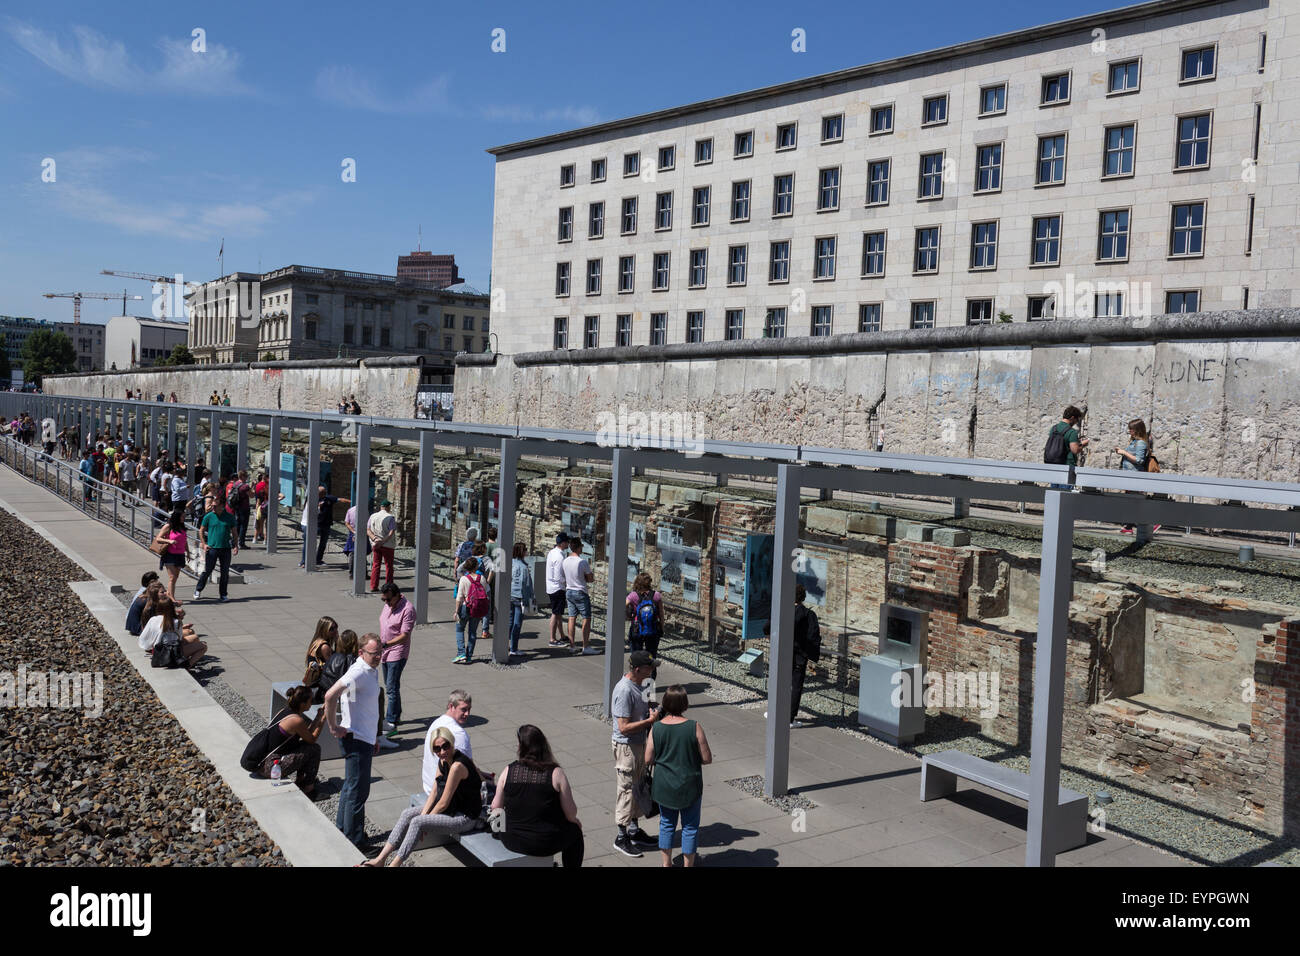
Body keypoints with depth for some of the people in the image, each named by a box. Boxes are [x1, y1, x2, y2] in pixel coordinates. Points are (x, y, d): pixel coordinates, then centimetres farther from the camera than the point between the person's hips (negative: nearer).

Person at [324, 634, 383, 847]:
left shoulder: (372, 671, 11)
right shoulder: (358, 672, -20)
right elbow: (330, 696, -31)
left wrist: (374, 737, 24)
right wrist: (334, 727, -21)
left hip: (365, 738, 10)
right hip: (356, 740, -10)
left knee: (351, 785, 20)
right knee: (358, 790, -4)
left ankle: (342, 828, 33)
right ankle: (354, 841, 3)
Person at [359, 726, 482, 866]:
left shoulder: (457, 766, -27)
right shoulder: (443, 761, 2)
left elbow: (443, 803, -22)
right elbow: (434, 793, 6)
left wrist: (423, 820, -9)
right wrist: (423, 815, -7)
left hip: (465, 818, -9)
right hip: (452, 808, 9)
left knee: (417, 822, -19)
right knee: (407, 814, 3)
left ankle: (395, 864, -9)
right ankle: (380, 860, 5)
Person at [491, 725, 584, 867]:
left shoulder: (508, 771, -7)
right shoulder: (555, 773, -14)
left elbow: (496, 807, 2)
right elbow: (571, 814, -10)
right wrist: (575, 821, 13)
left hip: (512, 842, 3)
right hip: (545, 844, -3)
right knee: (575, 830, 26)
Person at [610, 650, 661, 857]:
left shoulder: (637, 684, 5)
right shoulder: (624, 690, -26)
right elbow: (624, 727, -27)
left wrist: (651, 712, 4)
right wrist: (650, 720, -24)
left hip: (640, 744, 10)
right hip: (626, 747, -10)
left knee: (638, 788, 18)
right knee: (627, 790, 1)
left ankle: (634, 831, 32)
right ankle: (621, 838, 13)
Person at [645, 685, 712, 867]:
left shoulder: (656, 729, -11)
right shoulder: (694, 727, -17)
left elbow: (648, 760, -5)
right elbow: (707, 759, -12)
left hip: (664, 787, 2)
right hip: (690, 786, -2)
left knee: (666, 824, 19)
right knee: (690, 826, 14)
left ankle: (666, 863, 28)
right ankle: (688, 864, 21)